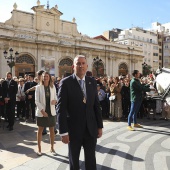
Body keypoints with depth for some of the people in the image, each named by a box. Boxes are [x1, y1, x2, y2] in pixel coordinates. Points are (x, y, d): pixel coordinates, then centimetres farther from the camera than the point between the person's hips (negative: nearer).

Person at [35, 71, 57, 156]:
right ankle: (39, 148, 20)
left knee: (52, 130, 9)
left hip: (51, 111, 2)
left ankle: (52, 148, 23)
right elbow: (36, 101, -7)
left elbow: (55, 98, 8)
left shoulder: (53, 87, 2)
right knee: (40, 130, 7)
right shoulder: (38, 87, -5)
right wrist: (42, 110, -17)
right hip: (41, 112, -2)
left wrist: (55, 100, -16)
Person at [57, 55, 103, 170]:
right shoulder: (66, 82, -9)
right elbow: (61, 108, -12)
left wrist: (100, 126, 5)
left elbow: (96, 105, 7)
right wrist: (63, 132, -14)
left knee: (91, 160, 14)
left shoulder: (92, 82, 4)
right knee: (74, 160, 16)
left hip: (91, 128, 3)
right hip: (74, 129, -3)